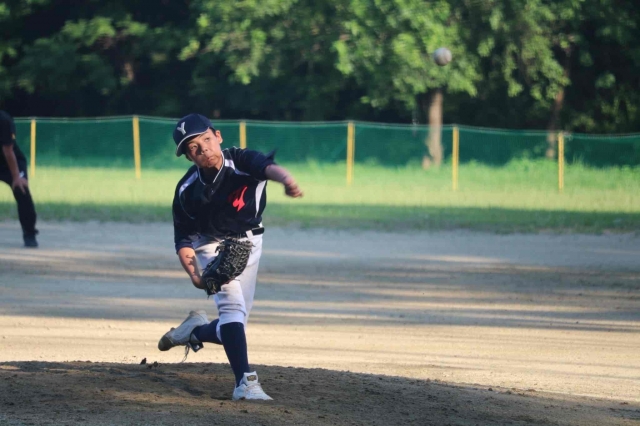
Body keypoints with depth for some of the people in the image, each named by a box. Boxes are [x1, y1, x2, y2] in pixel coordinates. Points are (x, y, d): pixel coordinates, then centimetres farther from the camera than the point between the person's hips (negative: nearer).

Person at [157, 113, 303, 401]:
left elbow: (267, 167, -49)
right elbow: (184, 239, -11)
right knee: (231, 302, -26)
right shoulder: (187, 190, -20)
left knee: (233, 326, 5)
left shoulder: (240, 161, -26)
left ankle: (195, 331, 37)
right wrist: (195, 276, -28)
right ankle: (245, 382, -31)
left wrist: (285, 180, -73)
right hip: (213, 245, -2)